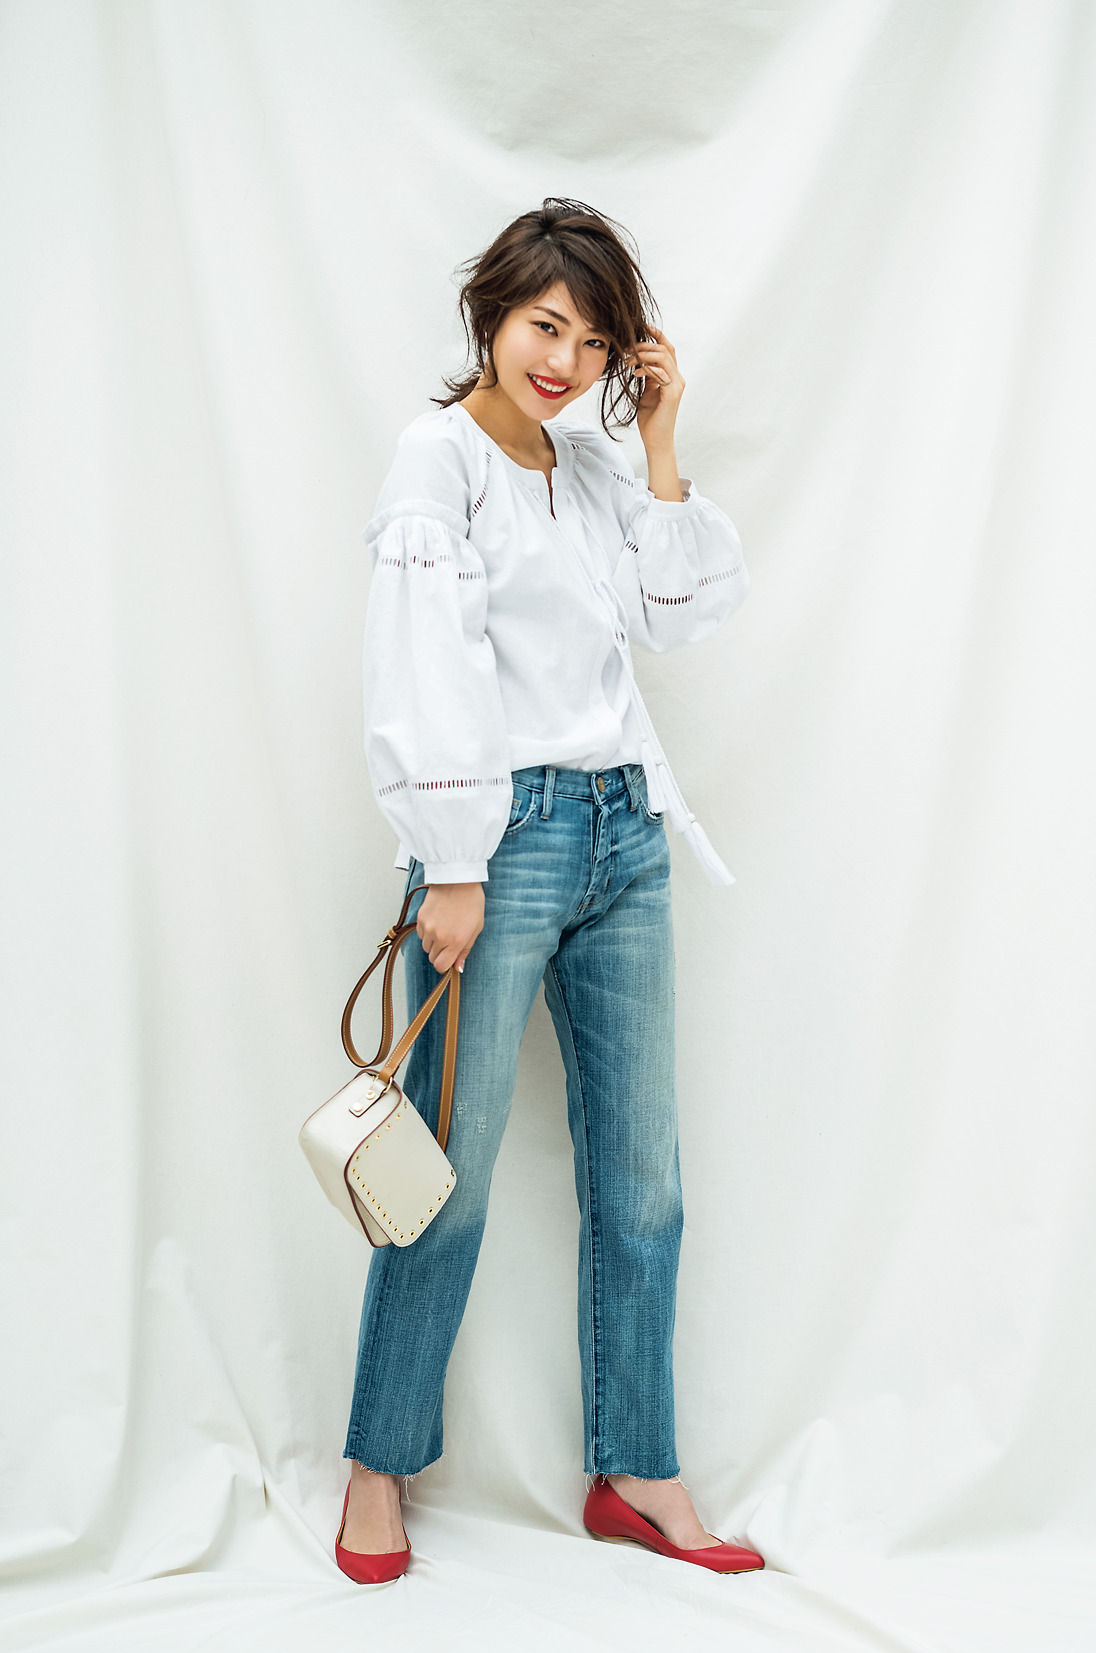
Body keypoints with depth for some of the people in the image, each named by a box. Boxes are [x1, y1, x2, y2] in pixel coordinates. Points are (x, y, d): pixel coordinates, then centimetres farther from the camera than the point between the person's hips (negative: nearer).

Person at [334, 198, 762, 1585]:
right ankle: (378, 1467, 20)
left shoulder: (593, 461, 16)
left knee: (640, 1178, 9)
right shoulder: (440, 456, -3)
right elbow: (426, 672, -11)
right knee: (451, 1179, 0)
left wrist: (661, 449, 4)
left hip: (626, 836, 7)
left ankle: (637, 1477, 22)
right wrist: (452, 871, -15)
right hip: (506, 836, -6)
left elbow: (681, 612, 9)